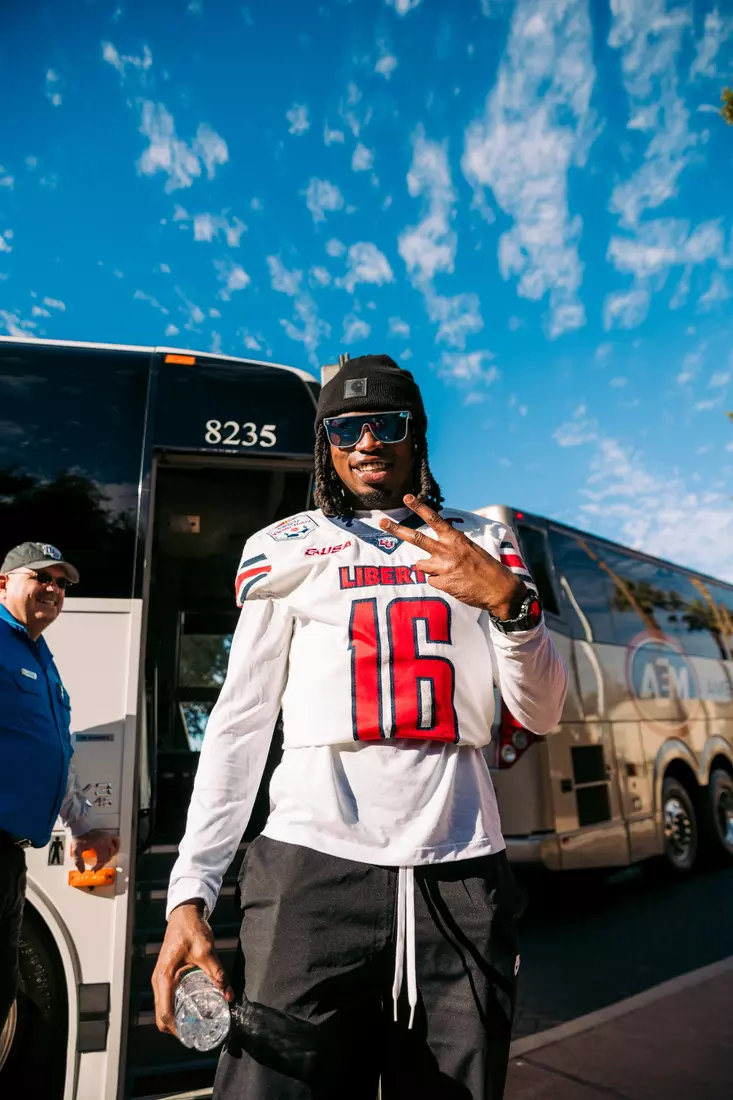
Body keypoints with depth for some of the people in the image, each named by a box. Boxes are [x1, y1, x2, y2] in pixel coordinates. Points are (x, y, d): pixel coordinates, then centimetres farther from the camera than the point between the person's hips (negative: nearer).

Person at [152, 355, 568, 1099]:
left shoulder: (483, 547, 11)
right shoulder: (286, 549, 7)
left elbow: (541, 715, 6)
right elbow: (239, 723, 4)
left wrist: (509, 600, -13)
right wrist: (189, 892, -3)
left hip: (460, 877, 2)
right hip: (314, 869, -1)